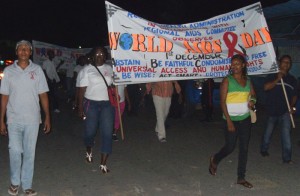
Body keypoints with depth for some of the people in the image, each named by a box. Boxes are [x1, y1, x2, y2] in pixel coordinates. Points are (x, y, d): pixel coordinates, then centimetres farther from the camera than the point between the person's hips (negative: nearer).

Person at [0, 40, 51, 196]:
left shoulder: (37, 70, 2)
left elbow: (43, 95, 3)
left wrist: (47, 117, -1)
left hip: (32, 120, 0)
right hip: (13, 119, 0)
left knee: (29, 153, 6)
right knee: (15, 151, -1)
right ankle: (15, 182, 22)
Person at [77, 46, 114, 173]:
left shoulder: (110, 69, 8)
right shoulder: (87, 70, 0)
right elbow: (82, 89, -3)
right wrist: (80, 107, -8)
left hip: (107, 104, 2)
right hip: (91, 104, -2)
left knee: (107, 133, -5)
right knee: (90, 131, 7)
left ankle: (103, 164, 3)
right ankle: (89, 151, 40)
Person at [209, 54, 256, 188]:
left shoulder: (247, 80, 6)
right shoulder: (227, 80, -8)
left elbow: (253, 94, 21)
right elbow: (222, 101, -12)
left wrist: (252, 100, -5)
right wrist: (228, 121, -17)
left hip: (245, 119, 5)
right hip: (232, 119, -4)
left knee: (244, 148, 6)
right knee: (230, 147, 2)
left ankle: (241, 178, 17)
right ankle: (215, 160, 34)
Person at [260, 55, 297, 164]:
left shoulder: (292, 79, 9)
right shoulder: (272, 76, 2)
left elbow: (294, 95, 13)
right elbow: (266, 87, -14)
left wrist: (293, 106, -3)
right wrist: (277, 80, -20)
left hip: (285, 111, 1)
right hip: (272, 110, -1)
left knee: (286, 133, -8)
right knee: (269, 131, 14)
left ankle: (287, 157, -4)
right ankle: (264, 149, 35)